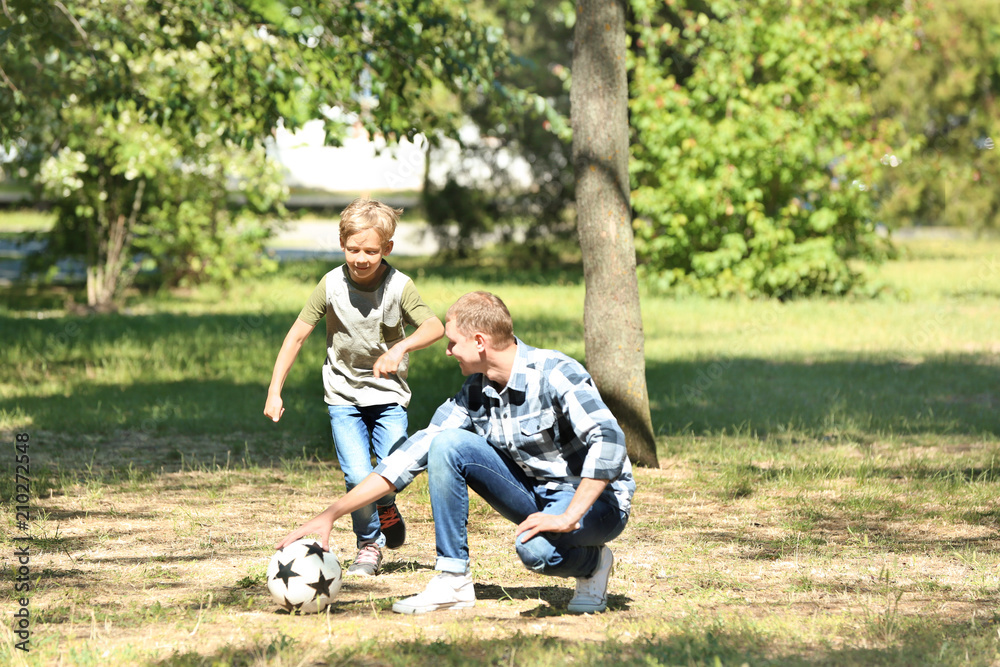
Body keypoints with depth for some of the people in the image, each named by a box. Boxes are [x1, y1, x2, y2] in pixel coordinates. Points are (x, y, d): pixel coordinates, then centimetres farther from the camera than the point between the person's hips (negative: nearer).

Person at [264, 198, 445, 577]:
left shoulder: (398, 287, -13)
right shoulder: (332, 284, -11)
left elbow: (434, 327, -22)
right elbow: (297, 335, -5)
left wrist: (401, 348, -41)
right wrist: (274, 392, -9)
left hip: (388, 393, 0)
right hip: (344, 394, 0)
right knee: (357, 476, -15)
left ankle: (386, 507, 20)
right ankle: (369, 545, 10)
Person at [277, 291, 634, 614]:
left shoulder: (554, 374, -22)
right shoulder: (474, 394, -1)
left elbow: (609, 442, -34)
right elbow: (413, 454, -1)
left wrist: (568, 518, -37)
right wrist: (331, 514, -6)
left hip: (596, 499, -6)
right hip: (535, 493, 6)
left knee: (535, 547, -39)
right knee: (445, 443, -11)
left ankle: (592, 562, -3)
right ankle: (453, 579, -9)